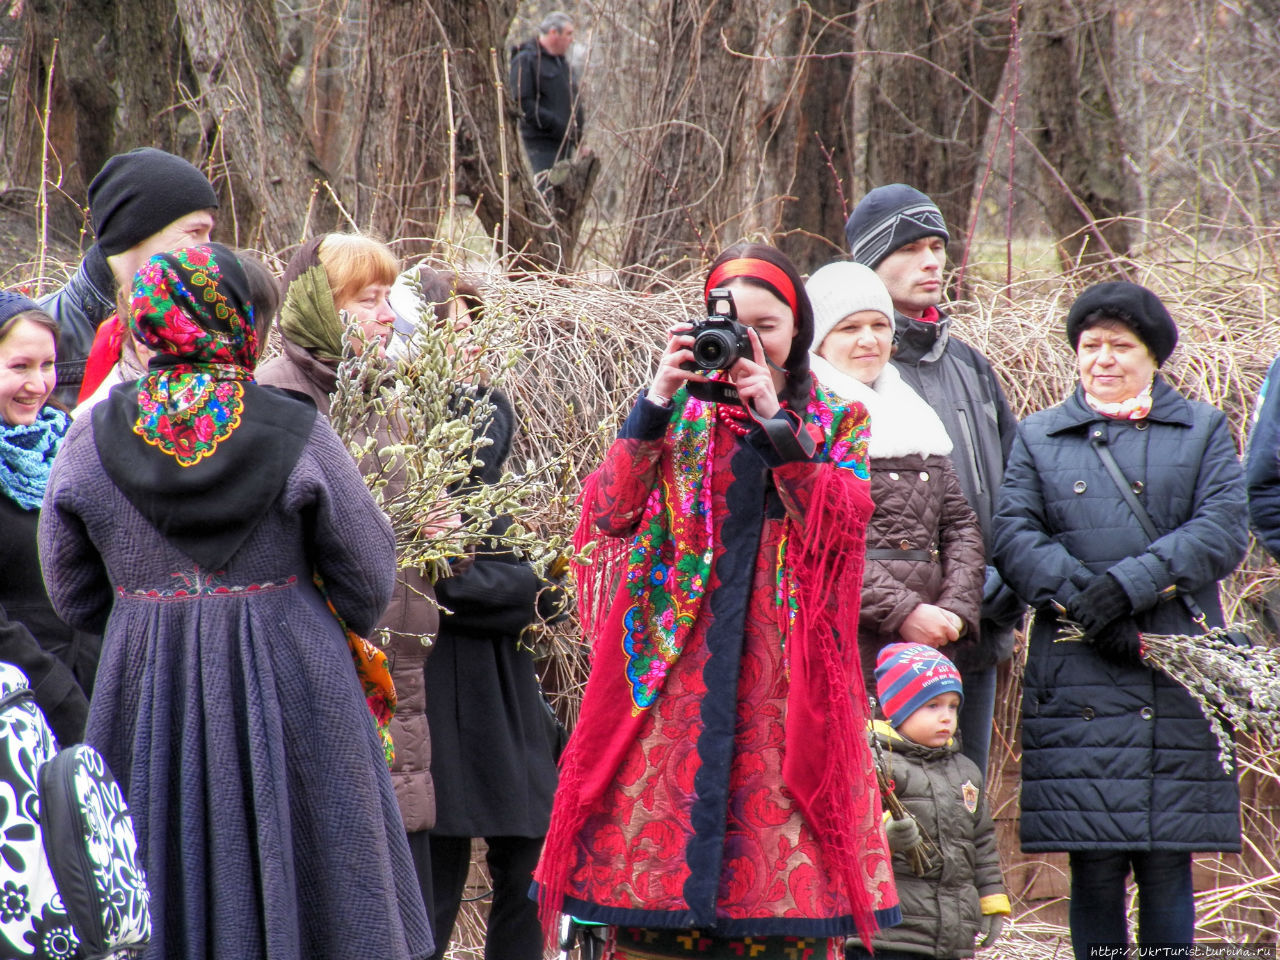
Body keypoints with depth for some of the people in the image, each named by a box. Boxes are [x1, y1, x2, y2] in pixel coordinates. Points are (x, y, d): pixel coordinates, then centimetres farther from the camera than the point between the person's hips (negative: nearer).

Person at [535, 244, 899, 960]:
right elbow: (609, 513, -3)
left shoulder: (838, 424, 12)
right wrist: (659, 400, -11)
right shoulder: (678, 409, 11)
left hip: (786, 672, 0)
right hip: (673, 660, 0)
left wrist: (773, 417, -12)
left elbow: (838, 524, -7)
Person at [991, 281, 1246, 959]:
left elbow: (1224, 529, -1)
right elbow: (1013, 535, 1)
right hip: (1078, 684, 0)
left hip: (1180, 672, 0)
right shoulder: (1039, 438, 15)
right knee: (1094, 865, -2)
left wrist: (1129, 584, -14)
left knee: (1167, 864, -1)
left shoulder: (1203, 431, 14)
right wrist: (1080, 601, -15)